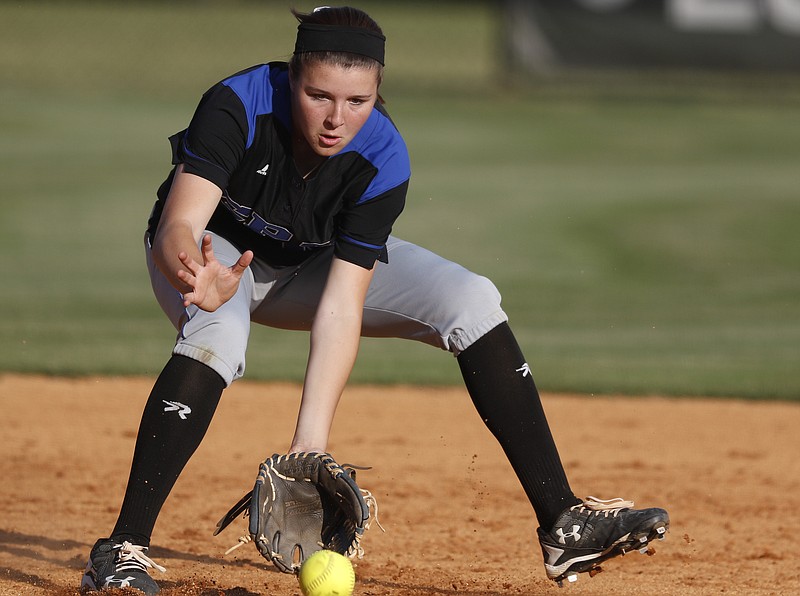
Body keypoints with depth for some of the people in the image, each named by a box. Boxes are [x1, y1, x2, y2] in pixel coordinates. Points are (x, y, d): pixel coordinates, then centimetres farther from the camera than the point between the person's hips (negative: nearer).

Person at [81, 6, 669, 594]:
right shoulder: (237, 106, -34)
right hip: (209, 252, -3)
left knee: (470, 299, -16)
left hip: (311, 266, 3)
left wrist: (309, 445, -40)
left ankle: (564, 524, -14)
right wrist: (196, 278, -68)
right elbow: (177, 228, -44)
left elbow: (340, 308, -31)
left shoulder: (382, 159, -28)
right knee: (218, 333, -38)